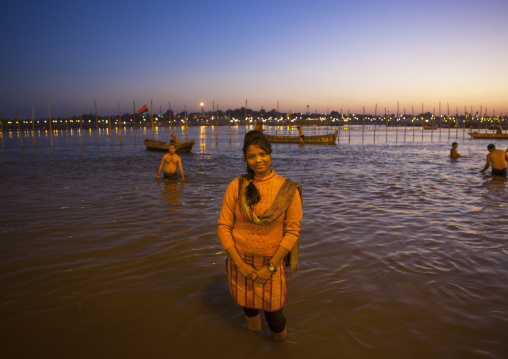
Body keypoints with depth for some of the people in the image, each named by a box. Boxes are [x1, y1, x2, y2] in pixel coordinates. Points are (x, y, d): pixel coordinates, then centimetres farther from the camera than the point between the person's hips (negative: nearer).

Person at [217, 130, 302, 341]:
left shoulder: (288, 189, -11)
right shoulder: (237, 186, -9)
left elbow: (293, 230, -9)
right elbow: (223, 226, -6)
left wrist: (271, 267, -12)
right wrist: (239, 264, -11)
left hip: (271, 260, -1)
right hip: (240, 260, 1)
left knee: (272, 308, 7)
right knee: (247, 303, 17)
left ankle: (279, 337, 43)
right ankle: (253, 329, 51)